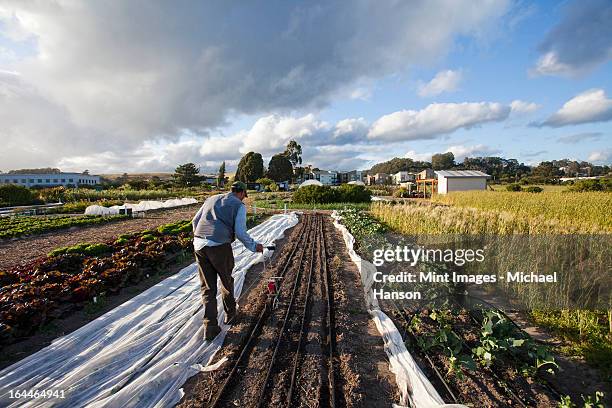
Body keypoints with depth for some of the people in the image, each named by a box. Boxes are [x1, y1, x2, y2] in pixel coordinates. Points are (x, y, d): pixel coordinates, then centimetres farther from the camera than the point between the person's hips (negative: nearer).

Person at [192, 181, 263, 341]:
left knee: (207, 287, 13)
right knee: (227, 281, 21)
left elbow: (195, 221, 22)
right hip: (220, 247, -4)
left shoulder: (211, 199, 20)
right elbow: (240, 232, -7)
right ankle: (230, 313, 40)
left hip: (199, 245, 5)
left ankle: (210, 326, 10)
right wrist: (254, 246, 7)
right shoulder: (239, 205, 3)